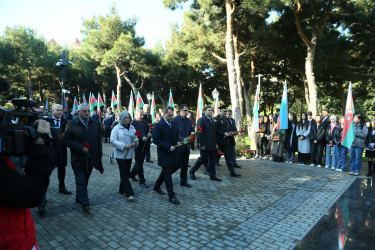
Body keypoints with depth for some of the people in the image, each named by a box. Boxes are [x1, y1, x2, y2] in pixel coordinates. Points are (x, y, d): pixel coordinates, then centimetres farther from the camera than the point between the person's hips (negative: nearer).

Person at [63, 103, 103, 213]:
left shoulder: (95, 123, 6)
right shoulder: (72, 124, -5)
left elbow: (98, 140, 8)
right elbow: (66, 140, -7)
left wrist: (99, 156, 5)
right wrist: (80, 148, -17)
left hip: (91, 158, 4)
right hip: (78, 159, -4)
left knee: (85, 181, 15)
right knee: (81, 181, -2)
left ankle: (79, 198, 33)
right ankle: (85, 203, 2)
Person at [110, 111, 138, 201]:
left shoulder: (132, 128, 9)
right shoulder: (116, 128, -7)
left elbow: (136, 138, 15)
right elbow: (113, 141, -13)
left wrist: (135, 143, -9)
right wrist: (124, 146, -23)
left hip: (129, 154, 6)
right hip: (120, 154, -6)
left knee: (126, 173, 13)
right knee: (124, 173, -7)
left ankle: (122, 190, 28)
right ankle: (129, 193, -5)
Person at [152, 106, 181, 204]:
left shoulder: (174, 124, 9)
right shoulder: (158, 125, -13)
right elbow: (155, 140, -17)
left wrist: (177, 142, -1)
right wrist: (168, 147, -21)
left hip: (172, 152, 7)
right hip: (164, 154, -7)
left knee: (166, 171, 19)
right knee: (167, 174, -1)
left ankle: (157, 186, 41)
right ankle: (171, 196, 7)